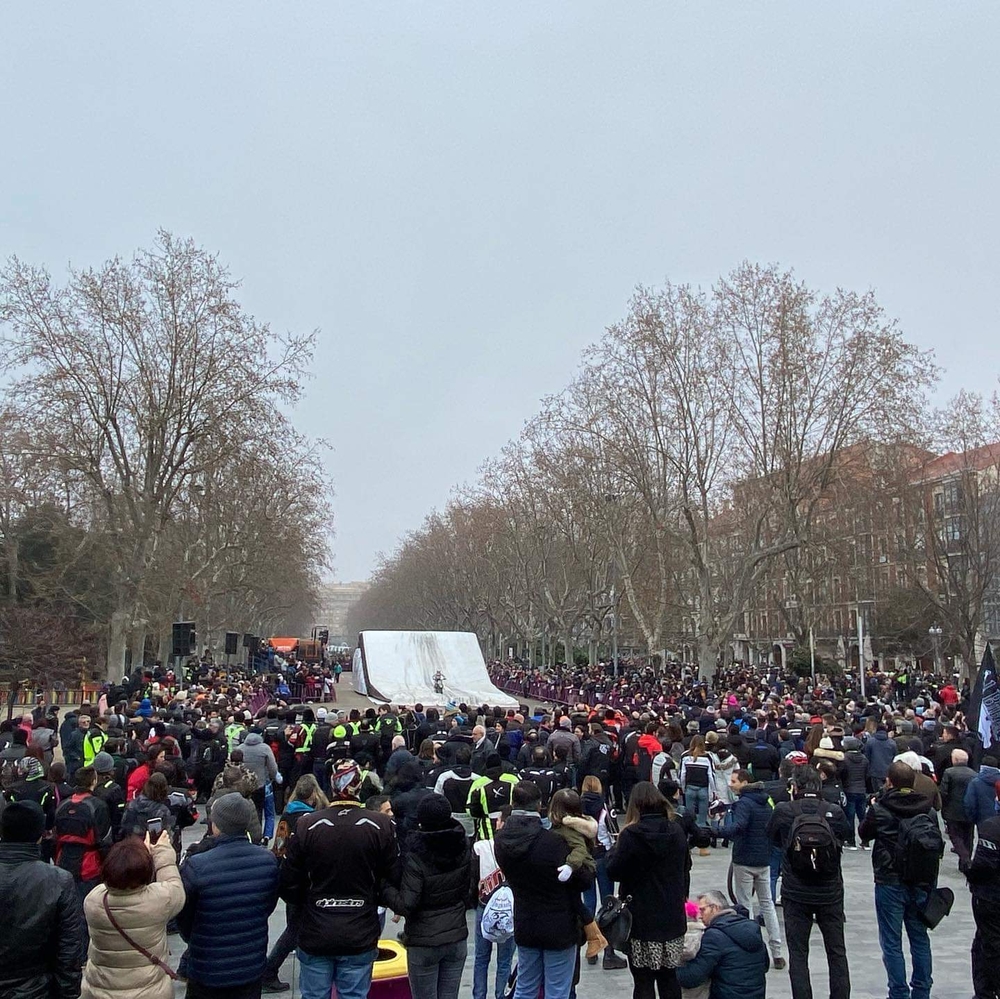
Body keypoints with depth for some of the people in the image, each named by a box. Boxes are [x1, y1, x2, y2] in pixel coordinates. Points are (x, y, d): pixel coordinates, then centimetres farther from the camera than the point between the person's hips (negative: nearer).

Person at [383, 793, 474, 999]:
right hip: (457, 940, 5)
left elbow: (406, 905, -21)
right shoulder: (463, 850, -5)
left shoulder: (416, 858, -22)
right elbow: (468, 892, 6)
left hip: (424, 944, -5)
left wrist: (385, 889, -8)